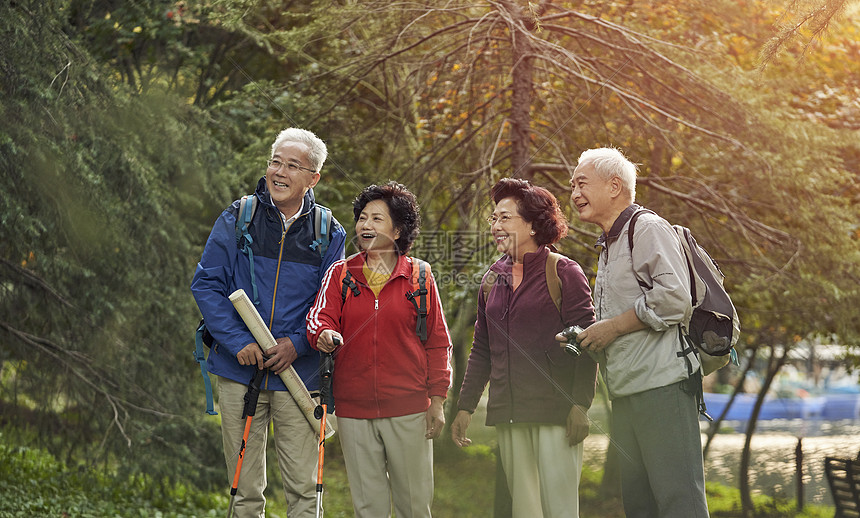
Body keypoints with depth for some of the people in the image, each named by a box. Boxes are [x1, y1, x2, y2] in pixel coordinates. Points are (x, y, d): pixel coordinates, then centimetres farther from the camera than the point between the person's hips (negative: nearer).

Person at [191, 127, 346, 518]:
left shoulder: (328, 234, 3)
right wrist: (239, 342, -13)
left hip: (297, 373, 0)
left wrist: (297, 343, -12)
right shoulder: (237, 219, 1)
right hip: (239, 372, 0)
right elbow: (206, 284, -1)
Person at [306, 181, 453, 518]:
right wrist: (323, 334, -31)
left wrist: (437, 401, -1)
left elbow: (437, 342, 5)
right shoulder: (340, 274, 8)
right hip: (354, 409, 1)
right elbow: (320, 315, -6)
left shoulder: (419, 277, 4)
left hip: (409, 410, -1)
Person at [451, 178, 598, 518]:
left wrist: (580, 404, -15)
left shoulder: (564, 272, -3)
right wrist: (465, 407, 13)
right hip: (508, 413, 6)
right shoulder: (494, 278, 14)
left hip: (554, 412, -5)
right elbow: (482, 349, 19)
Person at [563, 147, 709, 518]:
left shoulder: (648, 229, -7)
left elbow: (674, 298, -20)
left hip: (660, 385, -10)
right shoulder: (608, 246, 24)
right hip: (626, 391, 10)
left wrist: (612, 327, -13)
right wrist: (586, 339, 12)